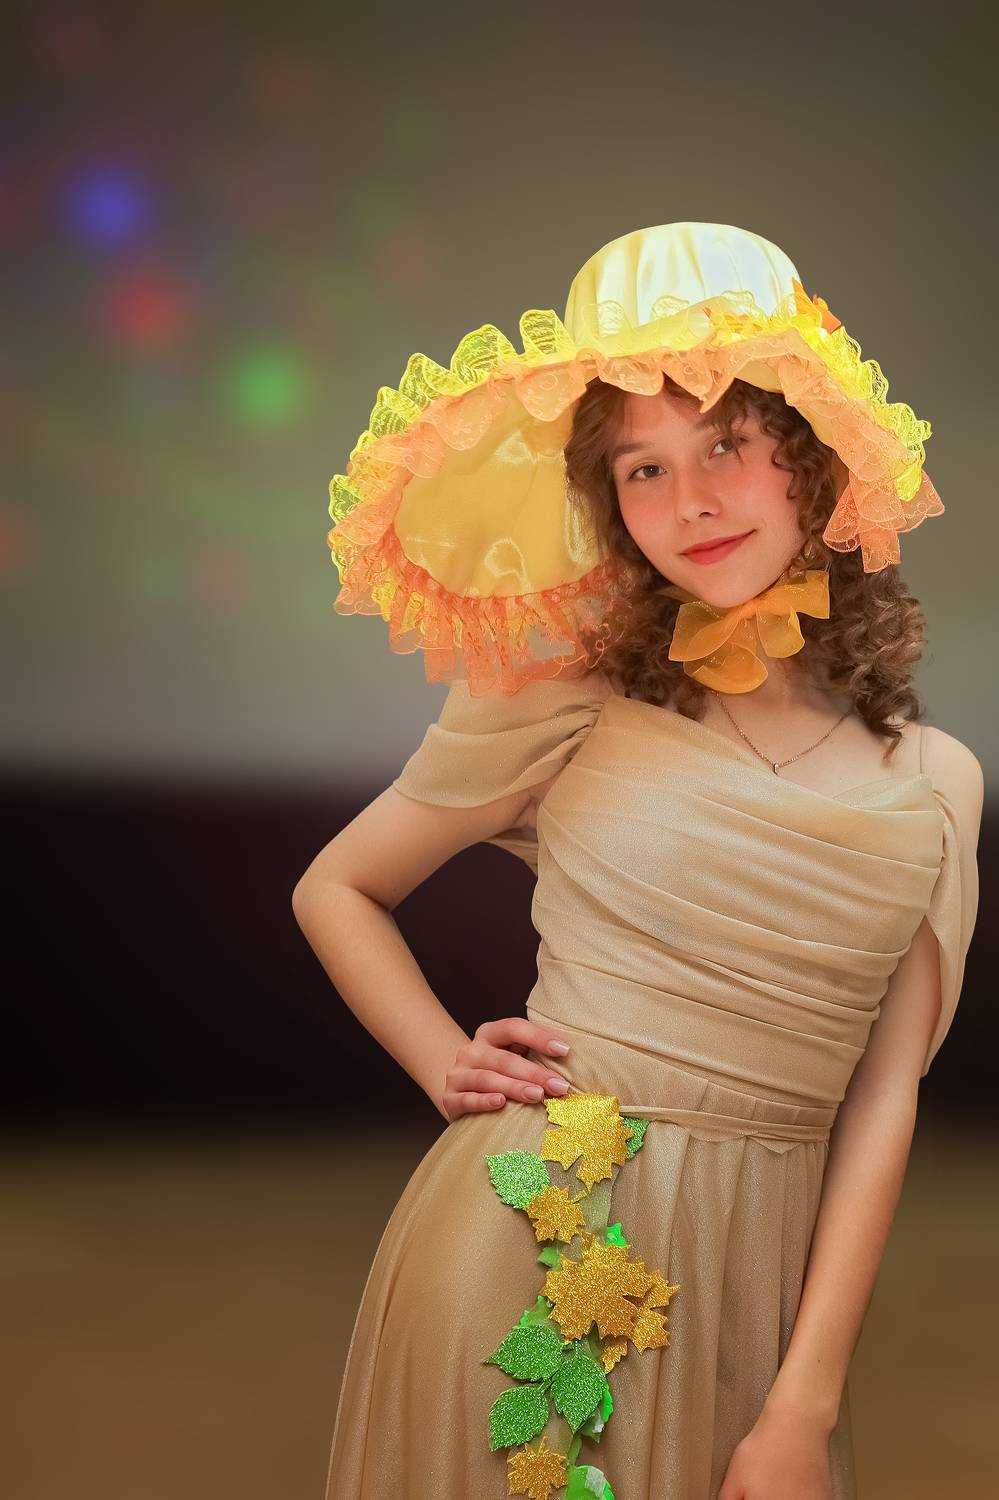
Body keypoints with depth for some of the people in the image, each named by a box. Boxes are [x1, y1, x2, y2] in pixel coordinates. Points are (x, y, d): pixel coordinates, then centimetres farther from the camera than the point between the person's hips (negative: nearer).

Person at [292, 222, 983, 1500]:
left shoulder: (932, 784, 3)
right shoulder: (563, 709, -2)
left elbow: (881, 1100, -2)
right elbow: (335, 890, 9)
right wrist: (448, 1069, -6)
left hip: (753, 1279, 2)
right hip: (529, 1244, -1)